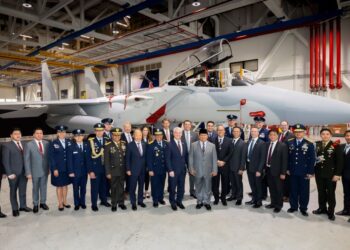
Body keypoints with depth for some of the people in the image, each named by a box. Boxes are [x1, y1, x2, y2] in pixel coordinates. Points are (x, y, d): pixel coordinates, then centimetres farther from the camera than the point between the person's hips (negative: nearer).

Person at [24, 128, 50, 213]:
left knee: (44, 187, 12)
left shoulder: (47, 143, 0)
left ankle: (43, 203, 27)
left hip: (45, 170, 2)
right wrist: (28, 172, -10)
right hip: (35, 171, -2)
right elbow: (26, 160, -7)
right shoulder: (29, 145, -7)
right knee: (35, 188, 12)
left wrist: (50, 168, 1)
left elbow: (49, 156, 4)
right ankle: (35, 205, 26)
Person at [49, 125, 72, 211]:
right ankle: (60, 204, 21)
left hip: (67, 168, 3)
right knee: (59, 186, 8)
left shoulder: (69, 142, 2)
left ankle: (65, 201, 29)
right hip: (58, 169, -3)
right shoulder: (53, 143, -5)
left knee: (65, 185, 14)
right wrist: (54, 169, -12)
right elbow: (51, 157, -7)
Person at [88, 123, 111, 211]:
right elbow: (89, 157, -8)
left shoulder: (107, 141, 5)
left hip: (104, 168, 4)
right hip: (95, 168, -3)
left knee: (104, 185, 15)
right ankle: (94, 204, 19)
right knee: (95, 187, 5)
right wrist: (90, 171, -12)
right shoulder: (91, 142, -6)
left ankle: (103, 200, 32)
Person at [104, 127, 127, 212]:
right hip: (113, 171, -3)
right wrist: (108, 172, -9)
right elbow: (106, 160, -6)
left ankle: (121, 202, 27)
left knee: (121, 187, 13)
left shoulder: (124, 144, 4)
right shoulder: (108, 146, -6)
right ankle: (114, 204, 22)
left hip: (122, 170, 3)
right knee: (114, 188, 9)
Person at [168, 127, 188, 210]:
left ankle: (179, 201, 29)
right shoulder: (170, 144, -10)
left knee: (181, 187, 13)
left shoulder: (184, 144, 8)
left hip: (182, 169, 5)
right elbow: (168, 159, -11)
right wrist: (170, 170, -14)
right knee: (172, 187, 8)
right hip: (173, 170, -5)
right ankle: (173, 203, 25)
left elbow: (186, 156, 11)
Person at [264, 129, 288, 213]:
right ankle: (273, 203, 34)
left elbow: (284, 160, -12)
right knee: (271, 188, 17)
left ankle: (279, 205, 24)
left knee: (279, 189, 9)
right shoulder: (267, 144, 7)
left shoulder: (283, 146, -10)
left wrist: (283, 173, -14)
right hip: (268, 169, 5)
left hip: (277, 171, -5)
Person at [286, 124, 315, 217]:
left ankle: (303, 208, 22)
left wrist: (310, 172, -8)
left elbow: (312, 159, -4)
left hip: (304, 173, -2)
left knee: (304, 191, 8)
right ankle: (293, 206, 24)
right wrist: (287, 169, 3)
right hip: (293, 172, 2)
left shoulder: (309, 144, -3)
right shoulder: (289, 143, 4)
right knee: (293, 190, 11)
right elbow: (287, 157, 6)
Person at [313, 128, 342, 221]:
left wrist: (337, 174, -13)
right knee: (321, 192, 13)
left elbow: (339, 161, -8)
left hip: (331, 174, -3)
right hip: (319, 173, 3)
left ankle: (331, 212, 19)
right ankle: (322, 208, 28)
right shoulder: (316, 145, 5)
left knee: (330, 193, 7)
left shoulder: (335, 146, -5)